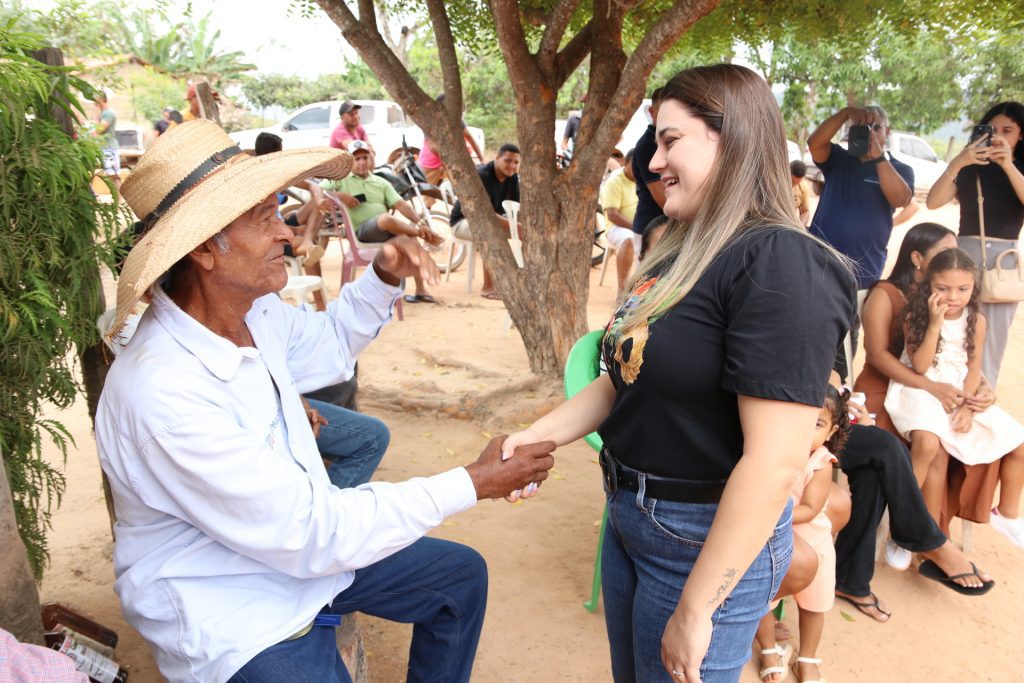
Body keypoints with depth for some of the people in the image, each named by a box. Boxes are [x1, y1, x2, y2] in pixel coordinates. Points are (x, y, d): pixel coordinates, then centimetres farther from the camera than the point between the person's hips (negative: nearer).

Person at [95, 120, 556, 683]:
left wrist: (383, 277, -4)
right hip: (230, 612, -8)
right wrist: (474, 484, -24)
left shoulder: (254, 311, -8)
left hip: (300, 540, 8)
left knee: (461, 574, 12)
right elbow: (310, 534, -29)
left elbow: (326, 345, 15)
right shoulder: (165, 392, -33)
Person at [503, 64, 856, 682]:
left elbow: (776, 462, -27)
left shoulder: (781, 266, -23)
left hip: (710, 540, -8)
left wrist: (695, 611, -23)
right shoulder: (682, 253, 6)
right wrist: (540, 435, 0)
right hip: (630, 516, 8)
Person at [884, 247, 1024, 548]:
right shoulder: (916, 316, -9)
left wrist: (967, 406, -11)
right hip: (921, 390, -5)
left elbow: (974, 369, 4)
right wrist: (935, 323, -23)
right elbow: (920, 367, -17)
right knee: (928, 442, -35)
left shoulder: (976, 321, 2)